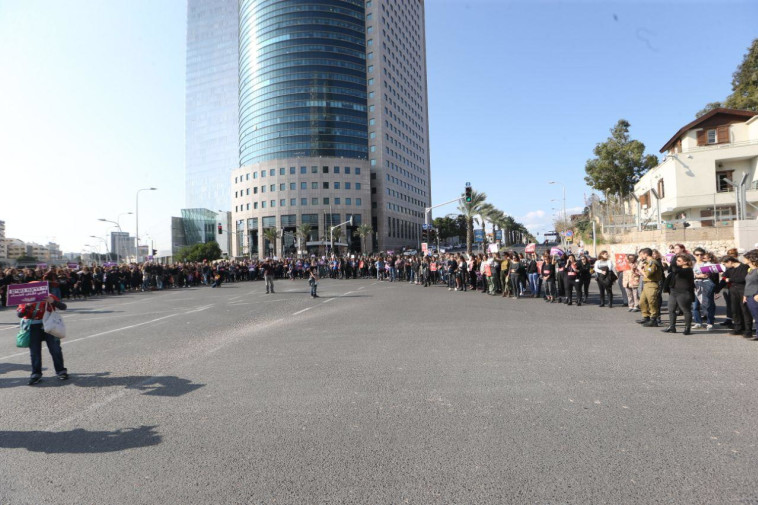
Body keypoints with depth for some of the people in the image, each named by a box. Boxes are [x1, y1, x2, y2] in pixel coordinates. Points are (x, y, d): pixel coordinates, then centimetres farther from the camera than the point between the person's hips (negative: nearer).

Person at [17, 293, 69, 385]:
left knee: (55, 349, 2)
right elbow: (19, 314, -2)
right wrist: (27, 306, -18)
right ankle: (36, 374, 17)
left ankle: (61, 371, 14)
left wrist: (53, 301, -21)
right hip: (34, 328, 2)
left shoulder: (49, 297, 2)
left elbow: (63, 307, -4)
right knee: (34, 351, 5)